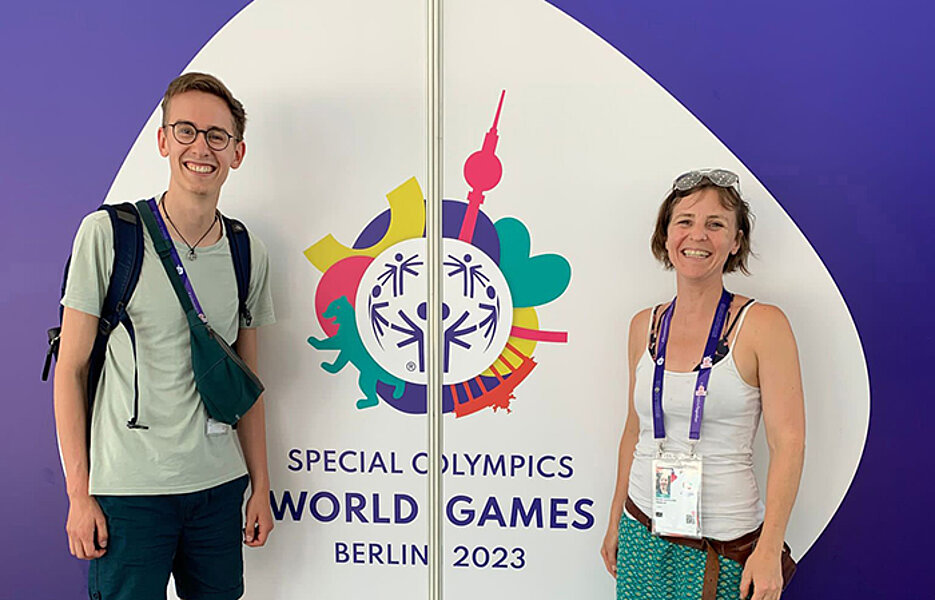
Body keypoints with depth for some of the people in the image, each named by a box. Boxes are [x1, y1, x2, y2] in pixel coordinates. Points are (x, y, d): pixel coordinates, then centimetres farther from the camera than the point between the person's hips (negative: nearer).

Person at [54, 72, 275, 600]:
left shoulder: (249, 254, 5)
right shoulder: (108, 234, -6)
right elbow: (71, 369, -4)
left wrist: (261, 486, 10)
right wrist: (79, 494, -6)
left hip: (219, 485, 4)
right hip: (127, 489, -3)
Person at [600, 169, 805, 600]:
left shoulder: (763, 325, -10)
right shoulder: (645, 326, 4)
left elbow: (788, 442, -12)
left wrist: (769, 550, -16)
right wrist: (616, 522, 14)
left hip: (723, 546, -4)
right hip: (642, 531, 4)